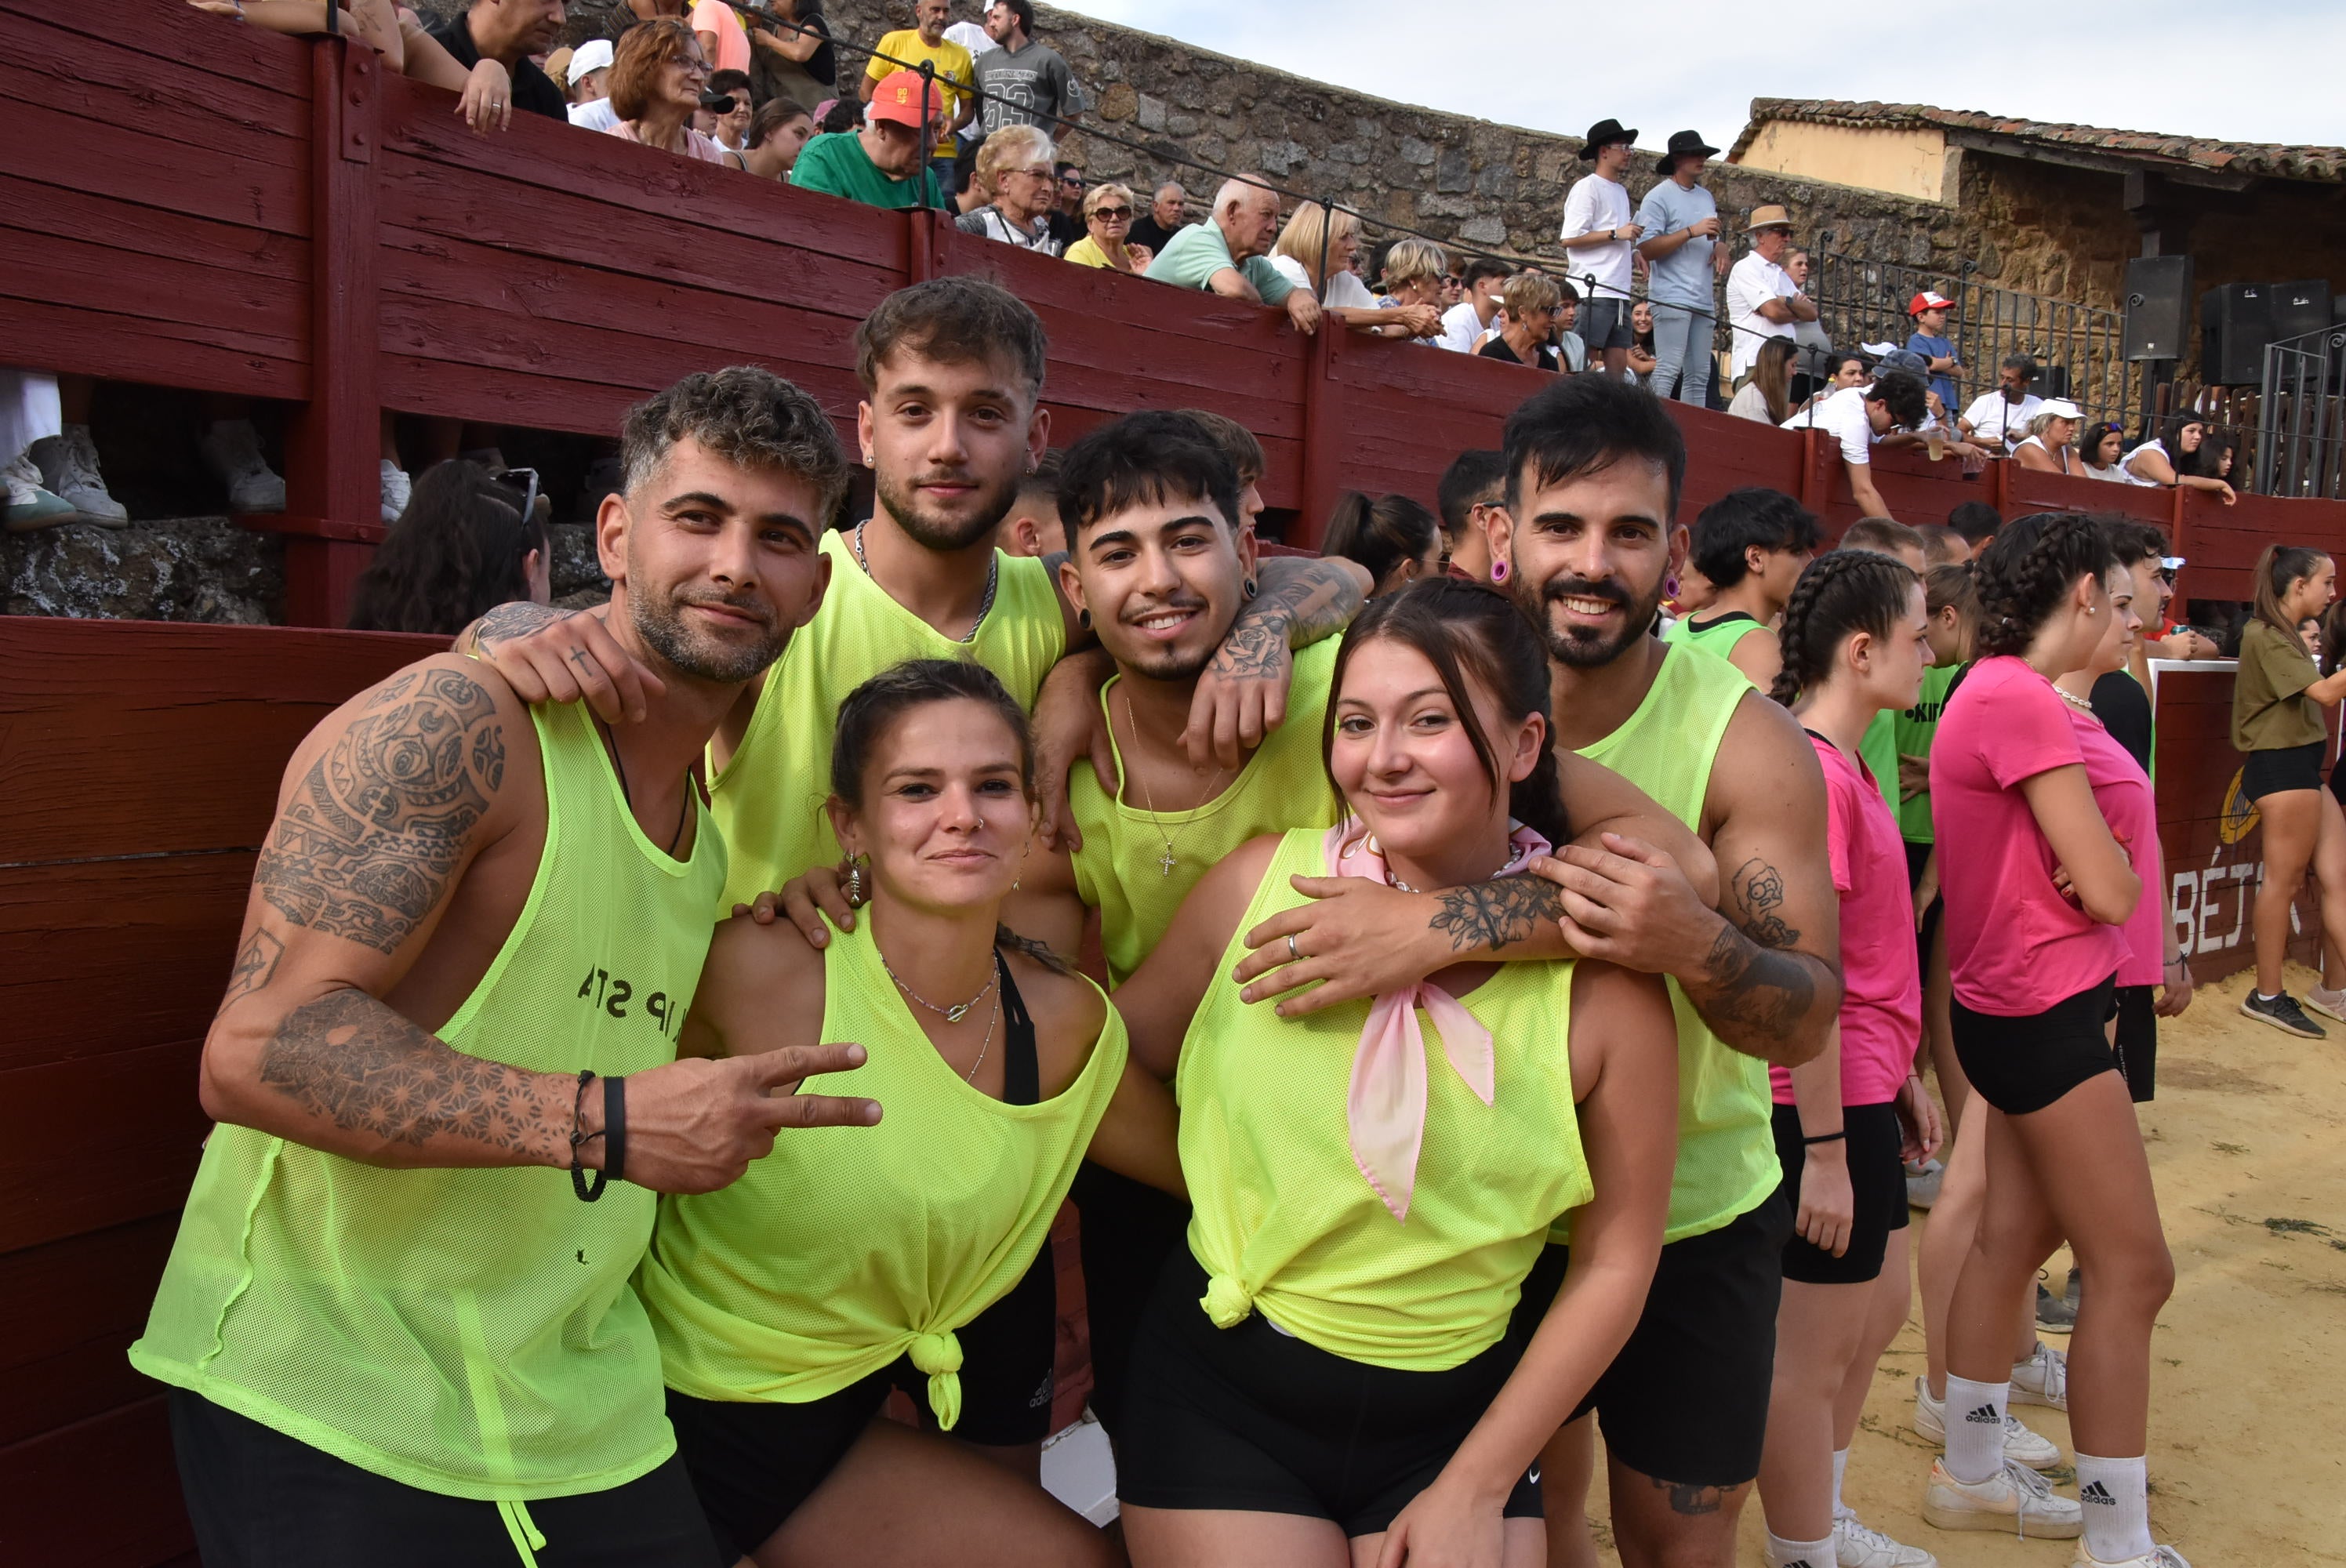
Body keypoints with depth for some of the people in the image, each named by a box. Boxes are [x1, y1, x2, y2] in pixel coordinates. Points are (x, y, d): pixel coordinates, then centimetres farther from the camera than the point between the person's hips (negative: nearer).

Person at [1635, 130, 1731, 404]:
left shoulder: (1706, 197, 21)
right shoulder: (1659, 197, -2)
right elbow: (1646, 248, -12)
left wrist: (1720, 248, 7)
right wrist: (1692, 231, -16)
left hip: (1704, 300, 8)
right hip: (1672, 297, -8)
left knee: (1699, 376, 5)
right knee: (1668, 370, -16)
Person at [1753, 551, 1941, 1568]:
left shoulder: (1842, 765, 11)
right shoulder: (1812, 772, -21)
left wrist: (1901, 1073, 20)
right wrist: (1823, 1149, -20)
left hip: (1862, 1087, 11)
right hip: (1822, 1101, -11)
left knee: (1879, 1312, 23)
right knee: (1816, 1351, 5)